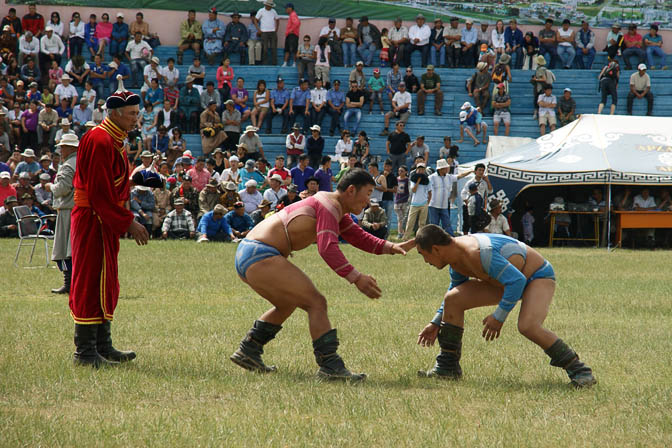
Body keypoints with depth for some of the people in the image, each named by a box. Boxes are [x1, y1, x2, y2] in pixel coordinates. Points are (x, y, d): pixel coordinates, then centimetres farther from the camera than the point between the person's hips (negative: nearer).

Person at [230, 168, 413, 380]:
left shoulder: (338, 211, 21)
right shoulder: (329, 205, -12)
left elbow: (360, 237, 26)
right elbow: (328, 248, -25)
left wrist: (391, 247, 11)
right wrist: (356, 278, -29)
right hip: (261, 258, -11)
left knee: (287, 304, 30)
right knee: (316, 303, -13)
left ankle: (248, 351, 32)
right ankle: (330, 366, -17)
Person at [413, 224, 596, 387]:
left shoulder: (477, 253, -35)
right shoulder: (456, 256, -4)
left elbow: (517, 281, -36)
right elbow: (456, 288, 16)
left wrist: (499, 317, -31)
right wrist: (436, 323, 16)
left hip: (538, 276, -9)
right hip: (512, 280, 9)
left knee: (528, 326, -35)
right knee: (452, 300, -1)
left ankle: (579, 370, -23)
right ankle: (447, 367, 7)